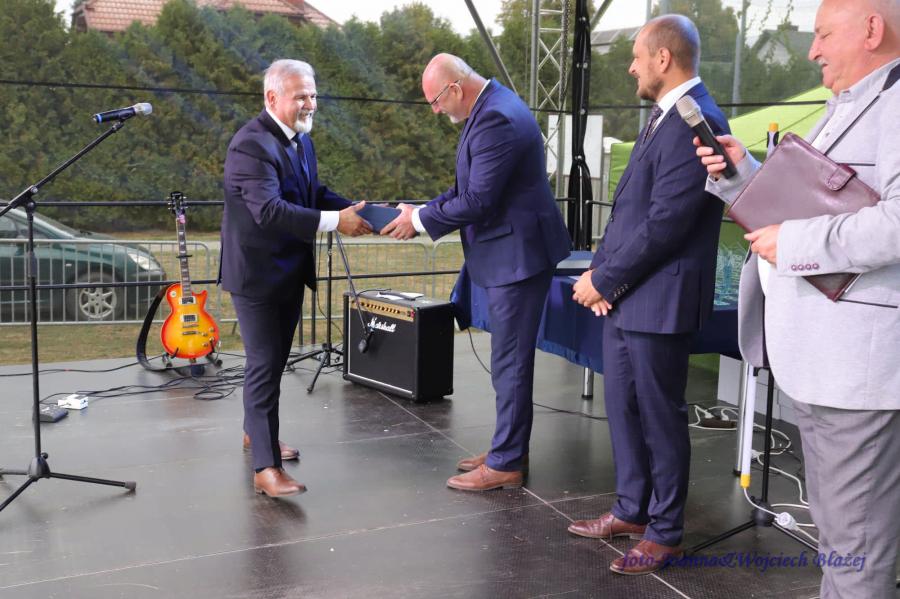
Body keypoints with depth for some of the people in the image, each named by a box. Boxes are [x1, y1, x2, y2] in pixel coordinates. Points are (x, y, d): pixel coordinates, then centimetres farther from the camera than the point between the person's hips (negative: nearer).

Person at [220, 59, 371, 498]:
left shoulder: (300, 139, 8)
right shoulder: (252, 144, -23)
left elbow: (314, 193, 11)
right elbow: (269, 209, -33)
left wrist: (353, 208, -7)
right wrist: (334, 222, -37)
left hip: (290, 270, 9)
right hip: (257, 273, -9)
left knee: (275, 359, 19)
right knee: (264, 365, -6)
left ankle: (256, 432, 37)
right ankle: (266, 468, -1)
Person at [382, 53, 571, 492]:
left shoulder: (498, 119, -22)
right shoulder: (489, 108, 11)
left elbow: (477, 202, -24)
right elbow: (469, 188, 16)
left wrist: (420, 220, -12)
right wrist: (423, 210, 4)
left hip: (517, 255, -11)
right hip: (507, 254, 11)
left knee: (510, 361, -1)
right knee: (509, 358, 17)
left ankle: (505, 463, 10)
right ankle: (510, 448, 30)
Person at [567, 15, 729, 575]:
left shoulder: (695, 122, -18)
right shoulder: (663, 116, 14)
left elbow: (664, 223, -22)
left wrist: (603, 280, -14)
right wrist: (600, 269, 3)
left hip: (659, 300, -9)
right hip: (625, 295, 9)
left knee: (660, 415, 4)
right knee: (623, 407, 17)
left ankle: (665, 532, 21)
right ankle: (632, 510, 33)